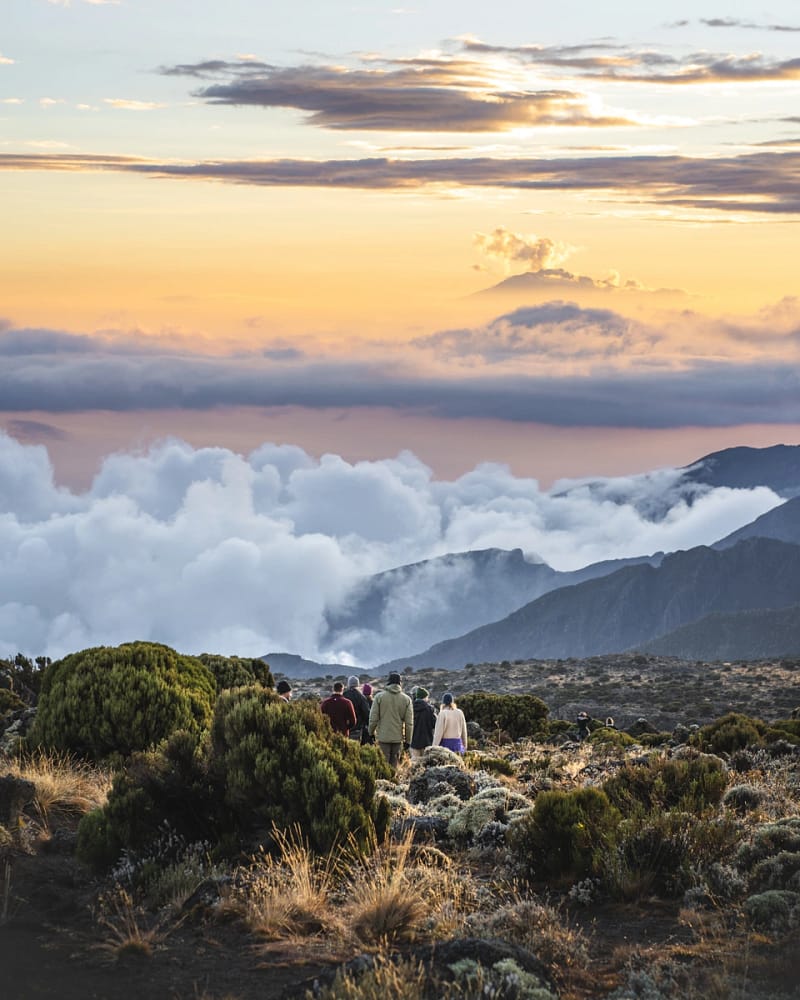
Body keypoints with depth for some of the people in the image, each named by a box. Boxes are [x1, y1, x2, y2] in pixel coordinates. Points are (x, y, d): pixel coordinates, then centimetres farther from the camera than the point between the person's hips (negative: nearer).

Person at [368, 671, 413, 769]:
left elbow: (373, 718, -3)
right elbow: (409, 723, 1)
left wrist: (371, 732, 13)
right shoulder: (406, 699, 0)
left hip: (383, 737, -1)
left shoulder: (379, 696, -4)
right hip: (398, 737, 1)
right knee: (395, 764, 9)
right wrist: (408, 740, 9)